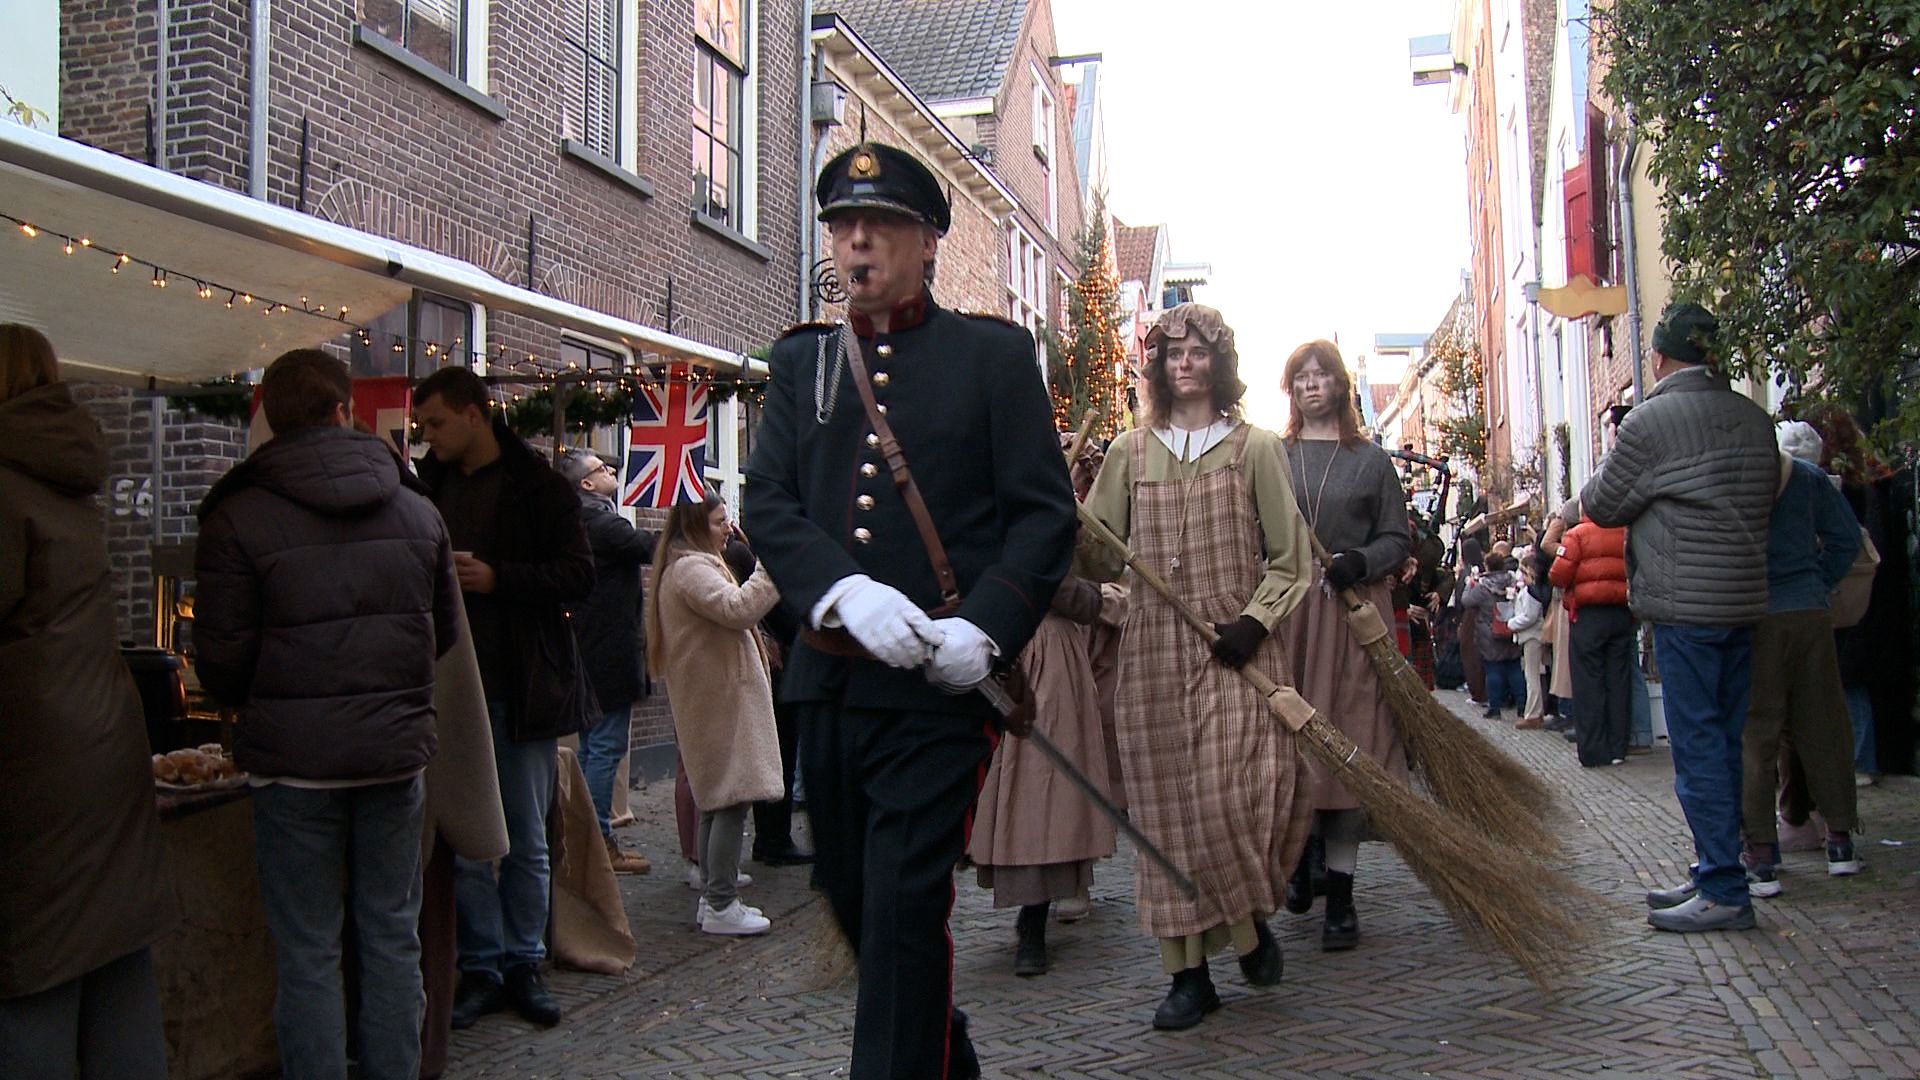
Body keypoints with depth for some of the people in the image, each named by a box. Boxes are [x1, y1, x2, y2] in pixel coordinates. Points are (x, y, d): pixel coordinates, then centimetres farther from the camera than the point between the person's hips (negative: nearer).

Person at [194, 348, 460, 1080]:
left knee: (307, 952, 6)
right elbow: (445, 630, 10)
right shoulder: (416, 508, 4)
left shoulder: (238, 515, -8)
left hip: (295, 757, -3)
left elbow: (222, 657, -8)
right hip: (395, 749, 3)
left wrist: (249, 706, 14)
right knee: (392, 938, 13)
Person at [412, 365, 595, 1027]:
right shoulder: (429, 485, 9)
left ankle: (523, 965, 19)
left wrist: (496, 579, -18)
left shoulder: (537, 486, -3)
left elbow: (578, 577, -8)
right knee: (464, 842, 5)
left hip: (522, 689, -3)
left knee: (527, 841, 7)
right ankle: (481, 969, 16)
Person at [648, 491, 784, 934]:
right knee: (731, 801, -10)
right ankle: (720, 905, -6)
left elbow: (732, 613, 26)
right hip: (721, 701, -11)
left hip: (714, 701, 11)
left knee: (718, 801, 14)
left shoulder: (695, 566, 20)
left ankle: (714, 897, 20)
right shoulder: (690, 569, -15)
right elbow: (737, 608, -29)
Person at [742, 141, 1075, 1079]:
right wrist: (844, 590, -18)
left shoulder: (993, 353, 1)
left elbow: (1044, 511, -3)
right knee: (851, 898, 17)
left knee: (905, 908, -6)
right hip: (827, 683, 5)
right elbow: (767, 503, 1)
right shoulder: (801, 360, 12)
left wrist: (984, 626, -19)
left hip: (939, 685, -5)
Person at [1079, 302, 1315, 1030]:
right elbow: (1103, 557, 7)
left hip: (1236, 651, -2)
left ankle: (1251, 918, 19)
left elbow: (1291, 560, 4)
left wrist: (1255, 620, -10)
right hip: (1155, 654, 2)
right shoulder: (1130, 452, 10)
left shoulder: (1255, 448, 5)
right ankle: (1188, 971, 11)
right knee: (1168, 810, 2)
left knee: (1232, 798, -12)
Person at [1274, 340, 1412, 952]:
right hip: (1284, 614, 1)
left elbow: (1399, 539, 8)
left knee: (1348, 743, -3)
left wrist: (1362, 561, -13)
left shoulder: (1371, 460, 9)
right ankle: (1297, 858, 24)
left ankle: (1340, 896, 2)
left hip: (1352, 614, 0)